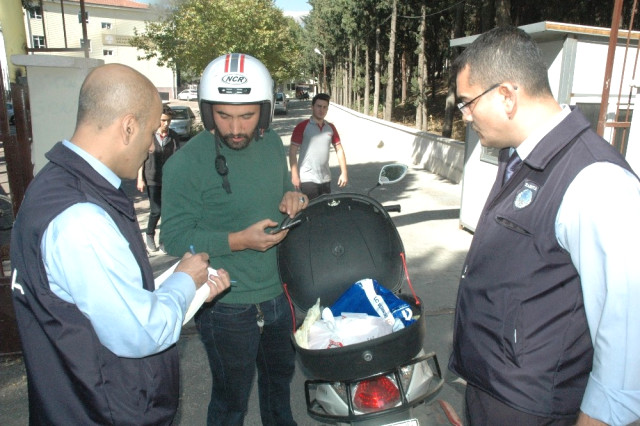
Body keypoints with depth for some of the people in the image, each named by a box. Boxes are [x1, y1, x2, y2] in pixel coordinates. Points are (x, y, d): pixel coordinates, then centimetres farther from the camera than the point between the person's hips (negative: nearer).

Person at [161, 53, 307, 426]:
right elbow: (175, 238, -18)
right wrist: (239, 240, -28)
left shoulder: (273, 144, 0)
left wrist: (293, 197, -7)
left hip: (279, 293, 7)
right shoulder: (186, 164, -20)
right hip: (228, 307, -6)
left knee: (280, 376, 29)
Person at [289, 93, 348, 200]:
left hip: (326, 179, 5)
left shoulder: (331, 127, 9)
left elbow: (339, 150, 12)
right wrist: (295, 176, -14)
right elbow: (292, 152, -8)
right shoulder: (302, 126, -5)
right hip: (307, 179, -5)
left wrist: (344, 173, 5)